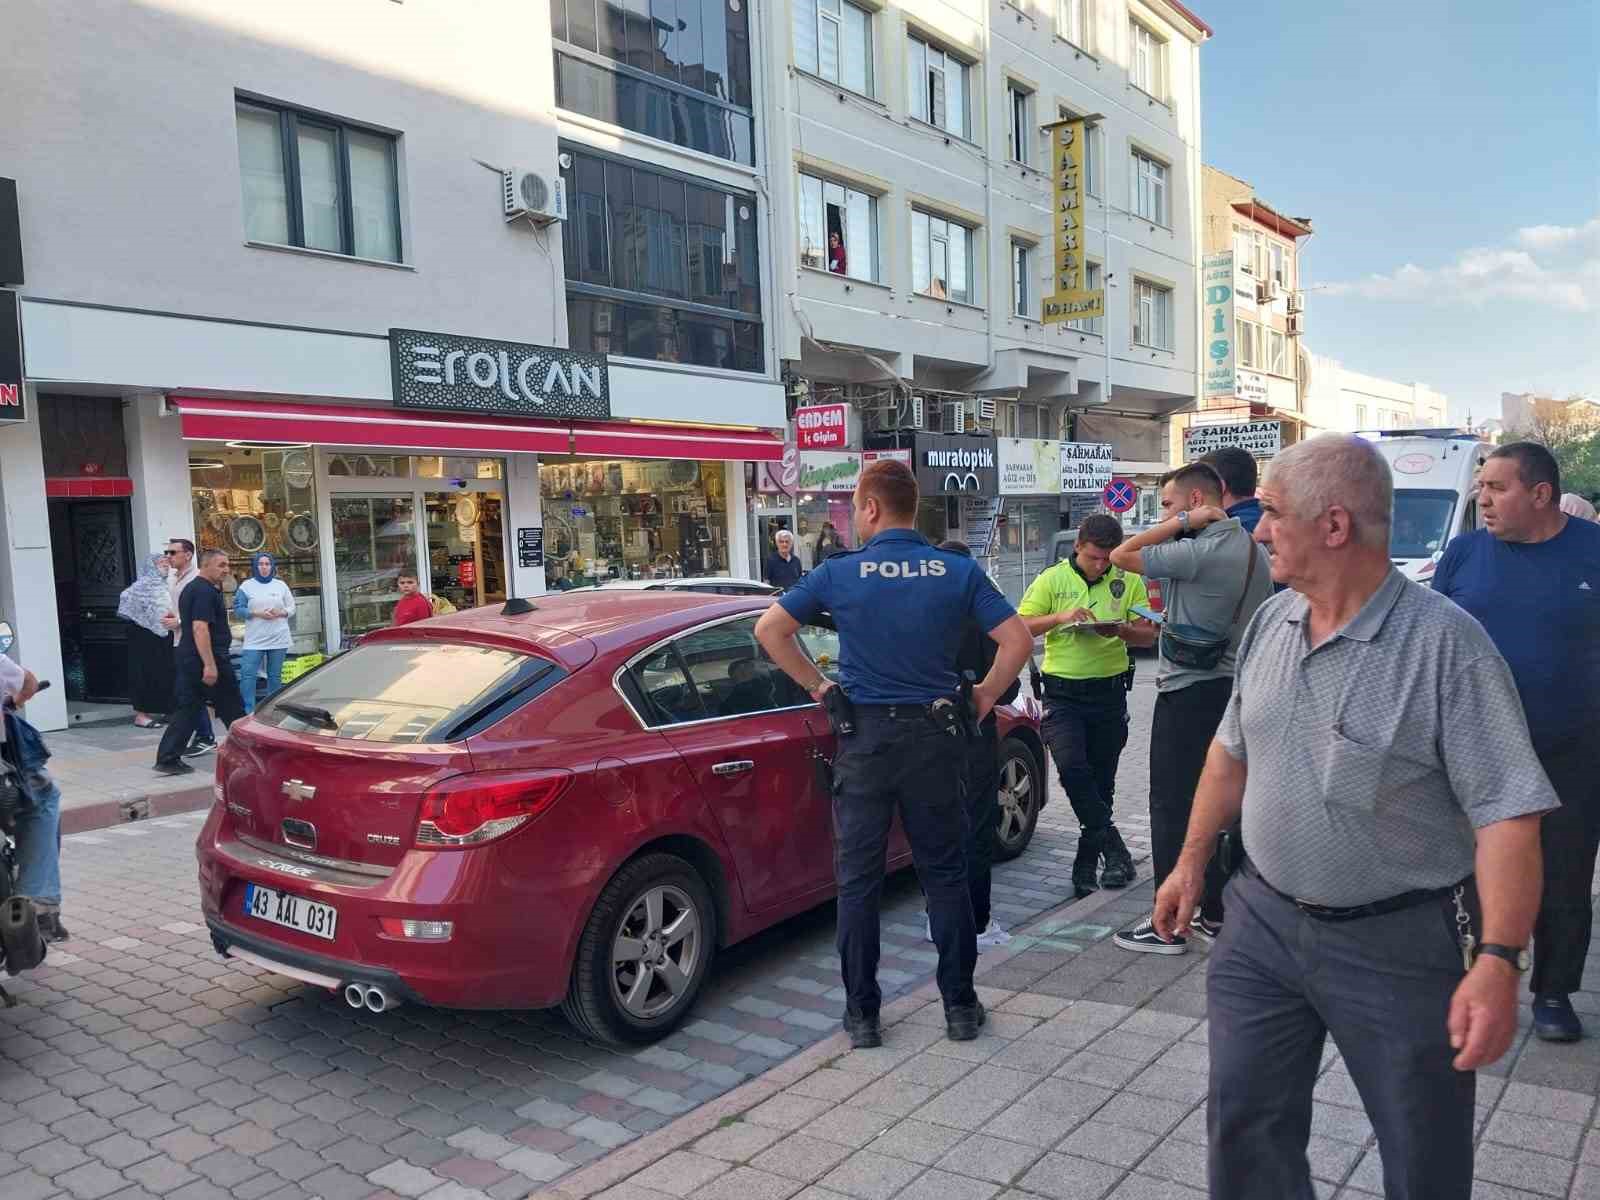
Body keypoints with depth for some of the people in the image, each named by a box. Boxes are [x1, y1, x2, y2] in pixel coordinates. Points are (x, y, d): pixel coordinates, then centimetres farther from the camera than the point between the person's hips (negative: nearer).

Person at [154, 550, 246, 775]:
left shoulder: (190, 589, 17)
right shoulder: (205, 591, -16)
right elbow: (200, 628, -24)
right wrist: (210, 665, -27)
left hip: (187, 658, 10)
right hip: (209, 659, -10)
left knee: (187, 709, 8)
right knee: (231, 710, 3)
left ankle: (167, 758, 4)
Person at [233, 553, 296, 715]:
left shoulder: (281, 585, 9)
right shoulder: (247, 586, 3)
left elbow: (291, 608, 10)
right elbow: (238, 609, 0)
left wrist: (280, 613, -10)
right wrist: (257, 613, -14)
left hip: (278, 639, 2)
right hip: (254, 640, -2)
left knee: (275, 676, 6)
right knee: (247, 674, -11)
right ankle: (248, 711, -6)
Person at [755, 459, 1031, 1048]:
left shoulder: (840, 572, -5)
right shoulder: (959, 570, -2)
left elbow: (769, 629, -4)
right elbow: (1017, 639, -6)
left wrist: (815, 685, 5)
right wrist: (985, 696, 7)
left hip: (864, 737, -1)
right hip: (934, 734, 1)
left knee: (858, 881, 9)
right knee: (945, 875, 13)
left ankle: (861, 1014, 16)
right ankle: (960, 1005, 21)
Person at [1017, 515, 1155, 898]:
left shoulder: (1129, 581, 5)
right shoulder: (1052, 579, -1)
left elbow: (1149, 635, 5)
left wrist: (1123, 630, -17)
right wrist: (1060, 616, -20)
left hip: (1110, 692, 2)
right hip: (1062, 693, -2)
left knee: (1101, 781, 8)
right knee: (1071, 767, -21)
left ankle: (1087, 862, 22)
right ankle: (1112, 845, -7)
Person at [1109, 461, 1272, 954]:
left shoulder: (1200, 552, -20)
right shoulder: (1253, 549, 10)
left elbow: (1121, 555, -16)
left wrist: (1184, 522, -12)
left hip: (1188, 693, -9)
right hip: (1232, 687, 9)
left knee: (1172, 805, -1)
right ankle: (1215, 913, 22)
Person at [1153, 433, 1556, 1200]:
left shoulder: (1446, 642, -19)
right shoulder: (1271, 621, 1)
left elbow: (1507, 810, -21)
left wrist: (1498, 960, -28)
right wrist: (1192, 862, 14)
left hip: (1400, 943, -5)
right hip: (1263, 920, 5)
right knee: (1243, 1122, 14)